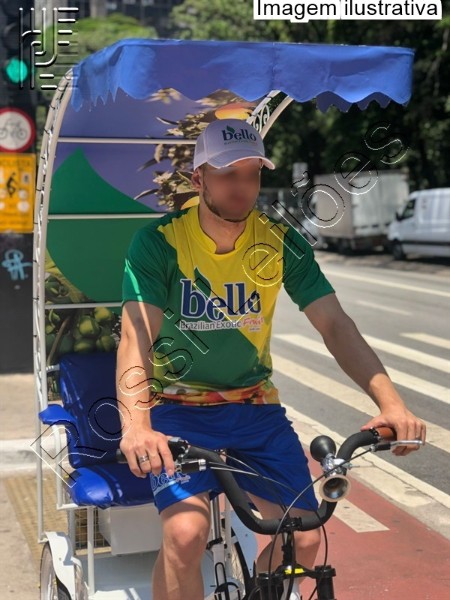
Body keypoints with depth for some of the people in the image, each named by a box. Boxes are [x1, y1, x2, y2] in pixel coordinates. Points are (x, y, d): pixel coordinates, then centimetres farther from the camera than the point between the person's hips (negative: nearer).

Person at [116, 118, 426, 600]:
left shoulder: (281, 242, -5)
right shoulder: (159, 242, -14)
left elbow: (335, 325, -9)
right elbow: (136, 336, -24)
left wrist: (390, 402, -23)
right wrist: (135, 427, -41)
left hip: (255, 409, 4)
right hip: (179, 408, -3)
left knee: (304, 539, -7)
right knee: (185, 533, -26)